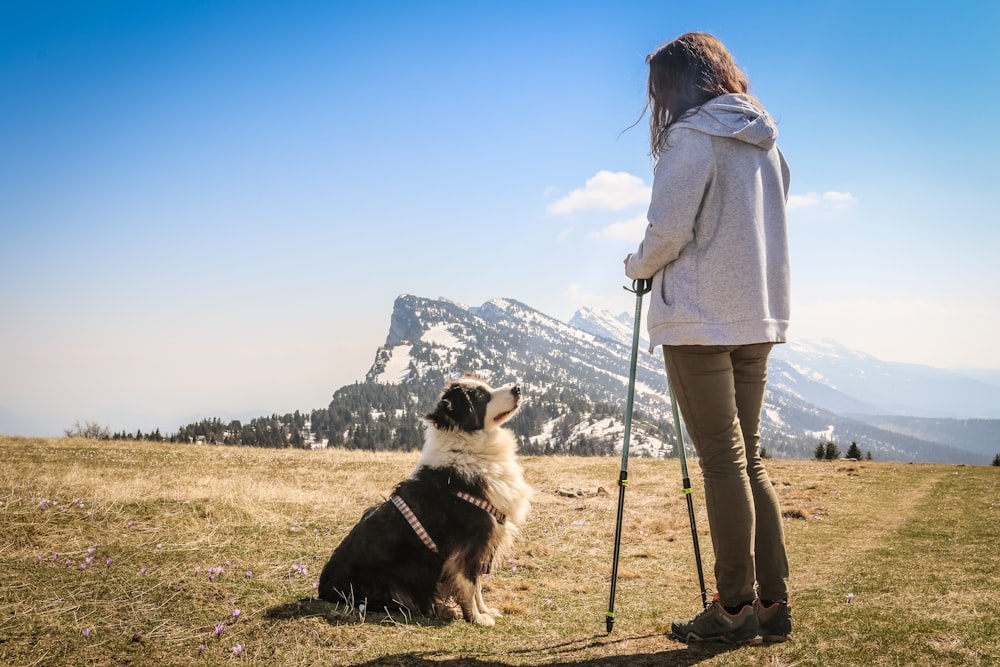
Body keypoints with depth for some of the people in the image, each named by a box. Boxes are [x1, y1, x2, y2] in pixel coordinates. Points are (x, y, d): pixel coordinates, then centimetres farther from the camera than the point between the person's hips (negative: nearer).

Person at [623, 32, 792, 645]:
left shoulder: (692, 136, -9)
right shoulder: (766, 144, 15)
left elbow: (668, 232, -14)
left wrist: (638, 267, 6)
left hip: (701, 319, -7)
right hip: (758, 319, 7)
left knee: (722, 460, -4)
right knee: (749, 458, 11)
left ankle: (735, 609, 2)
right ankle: (773, 604, 13)